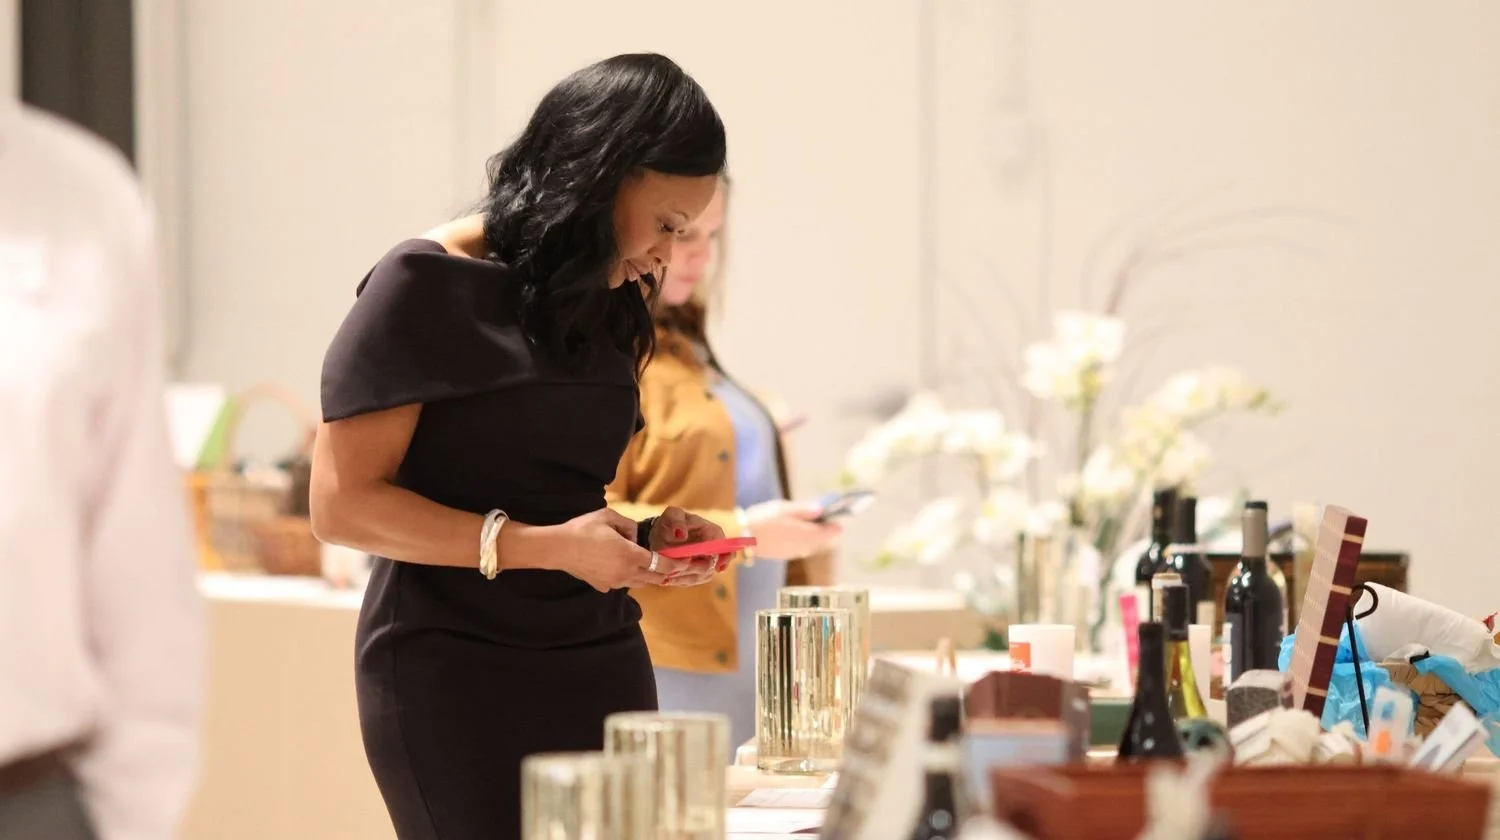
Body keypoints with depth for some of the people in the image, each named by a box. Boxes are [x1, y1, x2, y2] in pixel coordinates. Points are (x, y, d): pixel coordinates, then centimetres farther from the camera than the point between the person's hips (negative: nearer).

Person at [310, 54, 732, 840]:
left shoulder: (597, 307, 13)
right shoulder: (426, 286, -8)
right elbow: (343, 504, -12)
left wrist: (645, 538, 4)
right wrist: (544, 547, -19)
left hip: (600, 668, 7)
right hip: (457, 678, -6)